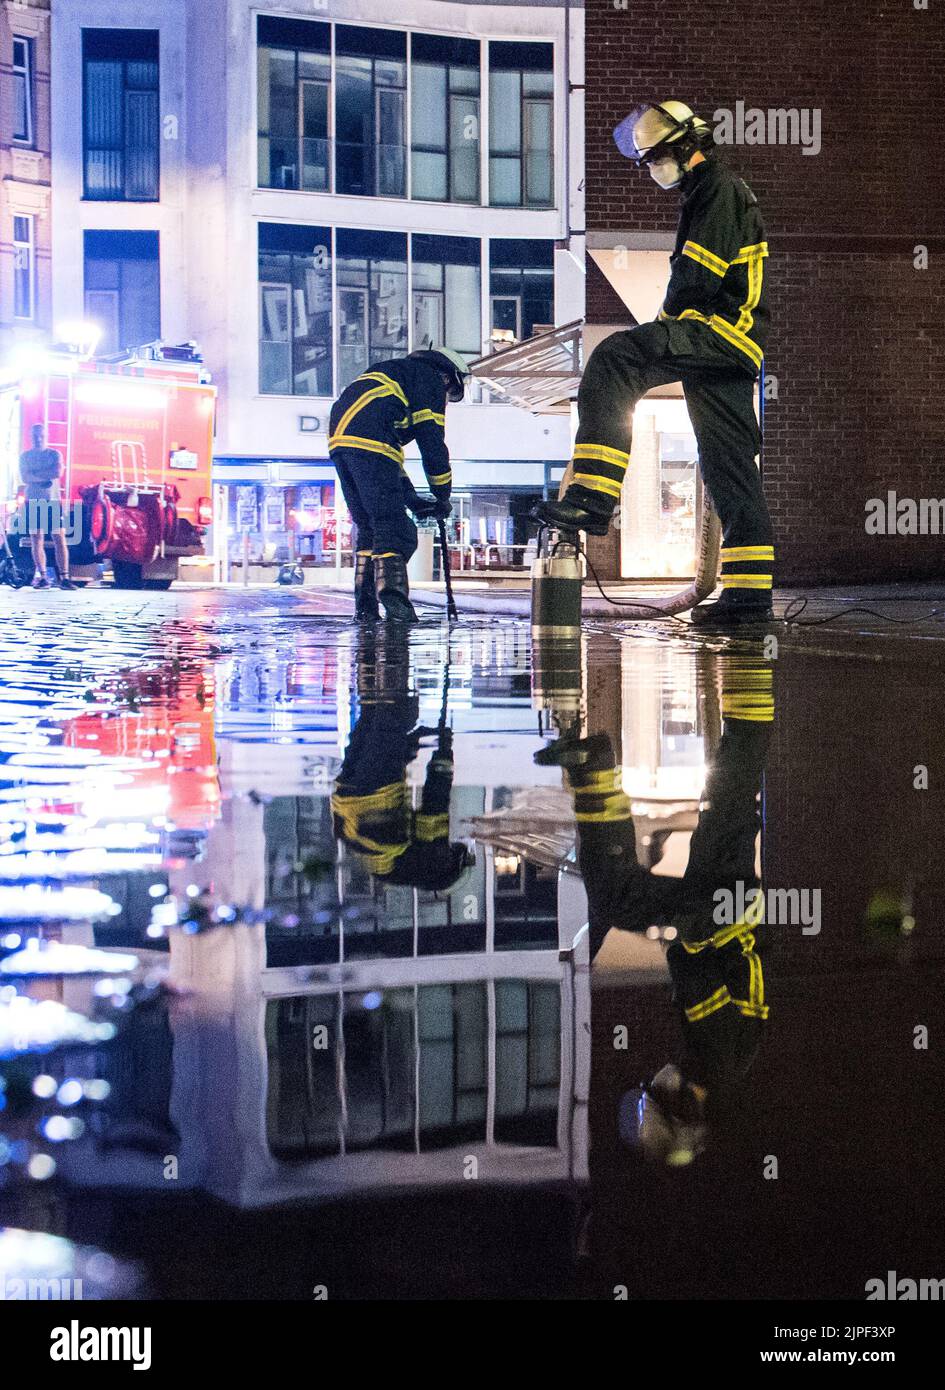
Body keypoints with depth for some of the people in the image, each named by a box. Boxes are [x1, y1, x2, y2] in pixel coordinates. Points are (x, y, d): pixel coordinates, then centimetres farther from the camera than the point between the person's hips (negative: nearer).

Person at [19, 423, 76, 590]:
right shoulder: (25, 456, 8)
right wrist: (46, 476, -12)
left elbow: (58, 472, -10)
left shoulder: (54, 454, 8)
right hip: (33, 502, 1)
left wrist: (35, 474, -9)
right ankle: (42, 577, 2)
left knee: (60, 540, -7)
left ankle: (64, 577, -10)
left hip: (53, 502, -1)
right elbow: (25, 478, -5)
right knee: (37, 541, -1)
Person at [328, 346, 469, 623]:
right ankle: (392, 593, -25)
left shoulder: (394, 375, 37)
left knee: (368, 527, 15)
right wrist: (443, 498, 13)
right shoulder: (431, 380, 11)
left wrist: (411, 498, 30)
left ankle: (365, 608, 12)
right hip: (368, 443, -8)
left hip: (339, 439, 9)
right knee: (392, 525, -9)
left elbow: (390, 446, 34)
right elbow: (432, 443, 3)